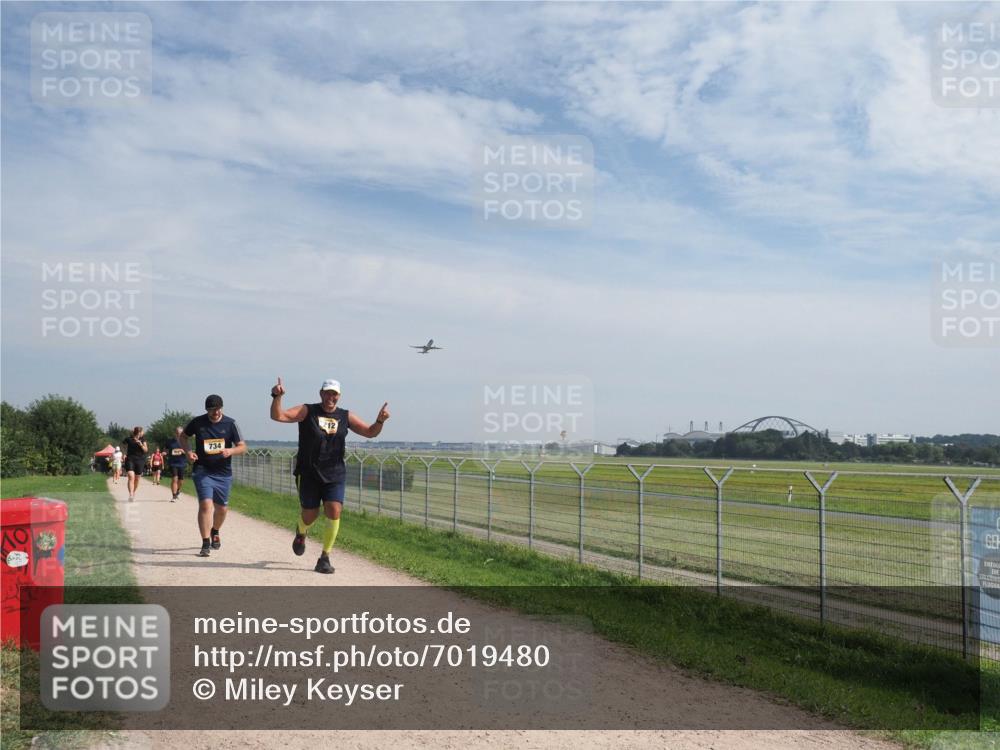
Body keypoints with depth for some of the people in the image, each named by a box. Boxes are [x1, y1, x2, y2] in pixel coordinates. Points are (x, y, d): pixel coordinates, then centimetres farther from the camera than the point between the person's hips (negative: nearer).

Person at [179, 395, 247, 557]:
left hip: (223, 473, 2)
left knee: (221, 508, 13)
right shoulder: (197, 422, -3)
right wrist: (187, 451, -5)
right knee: (205, 504, -17)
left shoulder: (230, 423, -3)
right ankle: (205, 544, -12)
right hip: (203, 471, -2)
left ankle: (215, 532, 43)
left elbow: (243, 447, -2)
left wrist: (231, 451, -24)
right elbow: (182, 436, 14)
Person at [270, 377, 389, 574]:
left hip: (335, 475, 1)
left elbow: (370, 432, 6)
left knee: (334, 512, -13)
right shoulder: (307, 411, -2)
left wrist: (380, 421, -15)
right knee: (311, 515, 6)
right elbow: (278, 416, -12)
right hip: (308, 474, -1)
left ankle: (325, 558, -1)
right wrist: (277, 397, -30)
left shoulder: (346, 416, 6)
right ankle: (301, 533, 44)